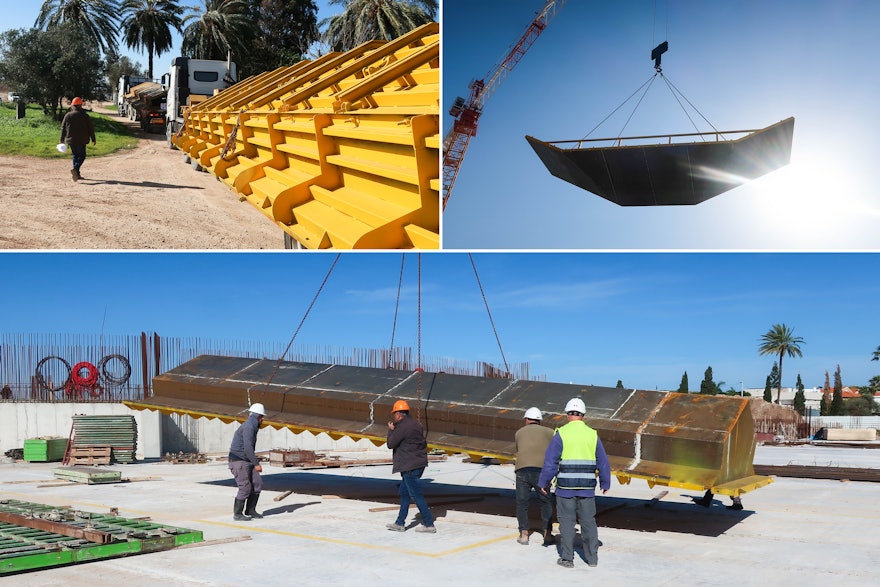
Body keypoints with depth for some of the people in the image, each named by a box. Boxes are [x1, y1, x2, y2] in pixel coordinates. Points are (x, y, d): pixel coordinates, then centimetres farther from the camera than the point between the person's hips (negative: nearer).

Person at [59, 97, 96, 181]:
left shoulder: (68, 115, 5)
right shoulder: (84, 115, -5)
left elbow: (63, 128, 10)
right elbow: (91, 128, -2)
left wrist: (62, 139, 19)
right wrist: (93, 139, 7)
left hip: (71, 140, 4)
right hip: (81, 140, -4)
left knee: (75, 155, 15)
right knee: (81, 156, 1)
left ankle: (77, 174, 12)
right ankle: (75, 169, -24)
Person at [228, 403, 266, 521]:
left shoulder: (251, 427, 15)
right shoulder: (249, 427, -17)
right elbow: (248, 448, -24)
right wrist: (256, 464, -23)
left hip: (246, 461, 10)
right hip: (238, 461, -10)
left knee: (257, 484, 4)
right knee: (245, 487, -10)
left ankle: (250, 510, 13)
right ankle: (237, 514, 1)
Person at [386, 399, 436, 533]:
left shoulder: (402, 427, -18)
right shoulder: (415, 423, 12)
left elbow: (390, 444, -13)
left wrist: (391, 430, 2)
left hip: (410, 466, -10)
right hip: (419, 463, 10)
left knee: (416, 495, -4)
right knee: (404, 493, 16)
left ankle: (429, 524, -1)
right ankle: (400, 523, 22)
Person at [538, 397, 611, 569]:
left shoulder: (561, 433, -6)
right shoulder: (593, 435, 4)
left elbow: (550, 461, -7)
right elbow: (603, 463, 9)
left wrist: (544, 482, 2)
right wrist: (605, 483, 21)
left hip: (566, 487, -3)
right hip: (587, 488, 3)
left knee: (567, 521, 5)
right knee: (588, 521, 12)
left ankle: (567, 559, 9)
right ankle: (592, 557, 18)